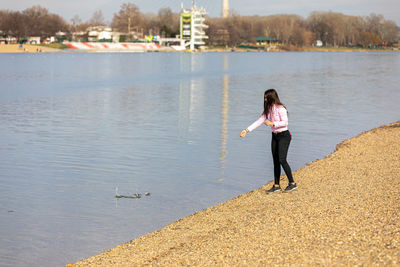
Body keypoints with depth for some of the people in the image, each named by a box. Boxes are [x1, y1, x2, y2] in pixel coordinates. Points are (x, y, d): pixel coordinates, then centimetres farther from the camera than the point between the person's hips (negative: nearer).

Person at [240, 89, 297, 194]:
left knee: (282, 160, -15)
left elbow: (285, 122, -18)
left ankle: (292, 183, -5)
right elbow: (260, 121, 10)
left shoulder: (280, 108, -14)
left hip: (284, 135, -8)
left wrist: (272, 123, -24)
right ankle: (276, 186, 11)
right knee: (276, 161, 7)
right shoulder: (268, 109, 10)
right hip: (275, 136, 8)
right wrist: (247, 130, 5)